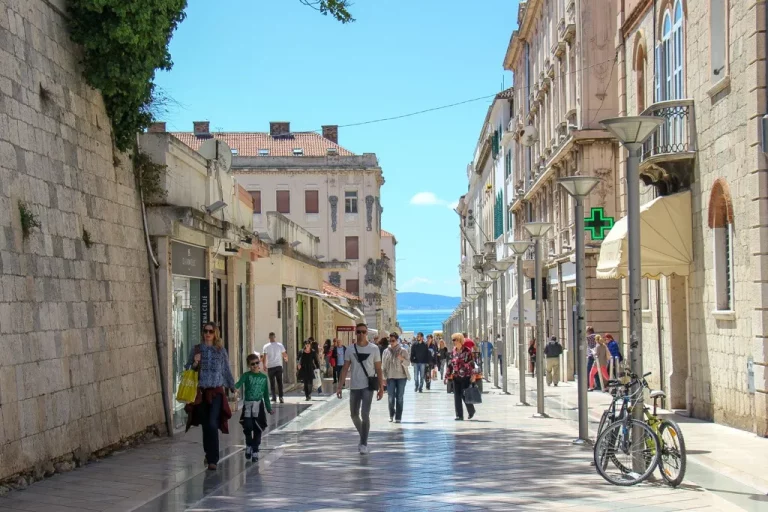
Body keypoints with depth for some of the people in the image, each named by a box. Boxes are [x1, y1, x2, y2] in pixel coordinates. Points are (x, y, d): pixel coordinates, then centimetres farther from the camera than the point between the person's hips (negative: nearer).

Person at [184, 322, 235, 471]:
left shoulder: (221, 350, 4)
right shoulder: (196, 349, 5)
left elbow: (227, 370, 12)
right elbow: (188, 369, 10)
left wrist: (232, 388, 18)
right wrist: (194, 363, -10)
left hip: (216, 392, -2)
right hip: (200, 392, 2)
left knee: (212, 424, -14)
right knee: (205, 425, 6)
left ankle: (212, 459, -12)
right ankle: (209, 454, 25)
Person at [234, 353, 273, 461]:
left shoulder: (263, 377, 7)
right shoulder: (246, 375, -1)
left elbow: (266, 394, 12)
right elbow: (239, 384, -21)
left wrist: (269, 408, 13)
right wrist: (234, 387, -44)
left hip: (258, 405, 2)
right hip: (248, 405, -2)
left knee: (257, 429, 2)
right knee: (248, 427, -6)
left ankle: (255, 451, 12)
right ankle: (249, 446, 20)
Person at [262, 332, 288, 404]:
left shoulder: (266, 347, -5)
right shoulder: (280, 345, -1)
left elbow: (264, 357, -6)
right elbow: (285, 355, 5)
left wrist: (264, 365, 8)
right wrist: (286, 358, 27)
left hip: (270, 367, -1)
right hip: (278, 366, 1)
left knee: (272, 383, 7)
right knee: (280, 382, 7)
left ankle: (274, 397, 3)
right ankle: (281, 397, -1)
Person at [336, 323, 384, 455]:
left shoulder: (374, 349, -2)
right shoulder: (351, 349, 4)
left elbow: (378, 369, 0)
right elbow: (345, 369, 4)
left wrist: (381, 387, -4)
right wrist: (340, 386, -3)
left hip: (368, 386, -4)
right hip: (354, 386, 4)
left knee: (365, 414, -13)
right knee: (354, 415, 11)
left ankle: (364, 444, -5)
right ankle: (363, 438, 34)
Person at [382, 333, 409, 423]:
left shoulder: (403, 351, -1)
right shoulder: (386, 351, 3)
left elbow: (407, 363, 0)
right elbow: (383, 365, 7)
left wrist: (402, 359, -20)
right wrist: (384, 377, 2)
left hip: (401, 377, -1)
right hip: (390, 377, 1)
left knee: (399, 398, 2)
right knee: (391, 398, -1)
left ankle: (398, 417, 7)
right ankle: (391, 415, 19)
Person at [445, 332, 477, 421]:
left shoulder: (467, 350, -9)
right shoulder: (454, 351, 9)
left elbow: (472, 363, -11)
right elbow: (451, 364, 14)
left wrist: (473, 375, -17)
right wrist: (447, 376, 14)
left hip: (465, 377, -5)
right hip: (456, 377, 5)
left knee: (465, 395, -2)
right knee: (457, 396, 2)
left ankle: (471, 410, 24)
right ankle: (459, 416, 6)